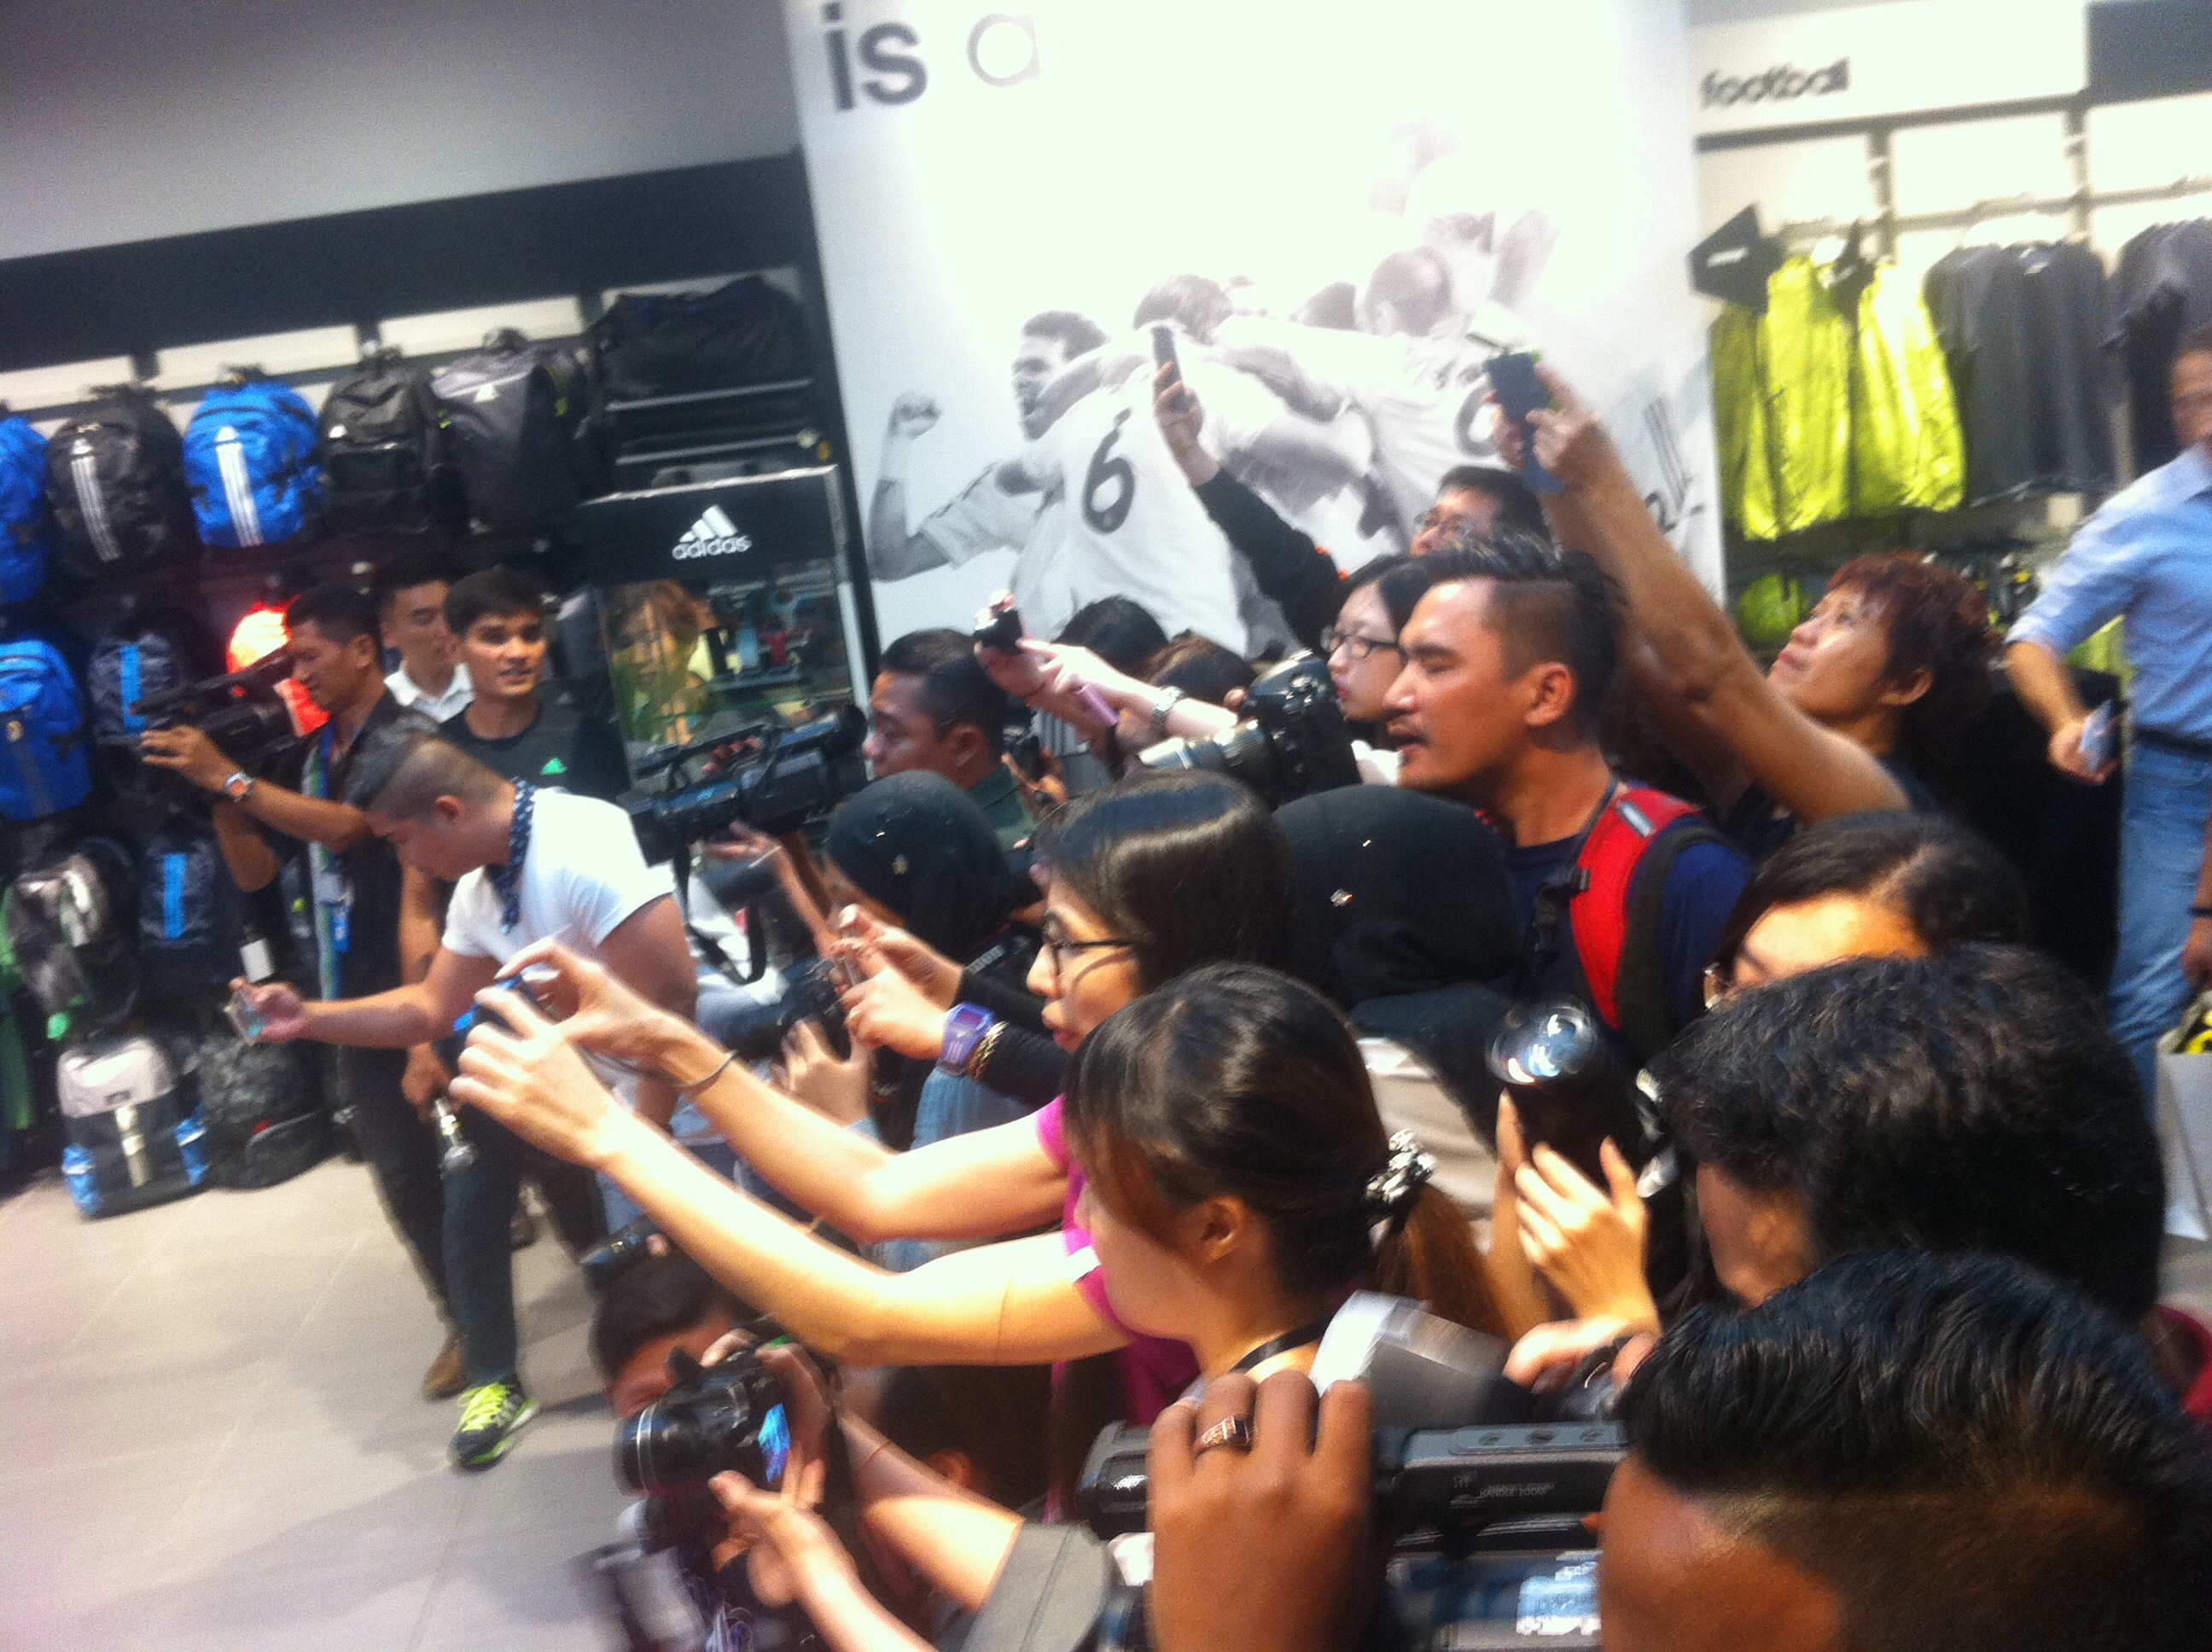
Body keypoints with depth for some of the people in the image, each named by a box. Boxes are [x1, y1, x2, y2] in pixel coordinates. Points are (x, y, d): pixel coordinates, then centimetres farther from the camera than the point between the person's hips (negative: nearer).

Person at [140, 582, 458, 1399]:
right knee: (404, 1177, 10)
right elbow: (254, 872, 13)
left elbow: (344, 825, -25)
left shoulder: (408, 736, -9)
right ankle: (468, 1322, 22)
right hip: (352, 1000, 7)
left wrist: (230, 778, -22)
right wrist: (218, 795, -2)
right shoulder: (308, 757, 12)